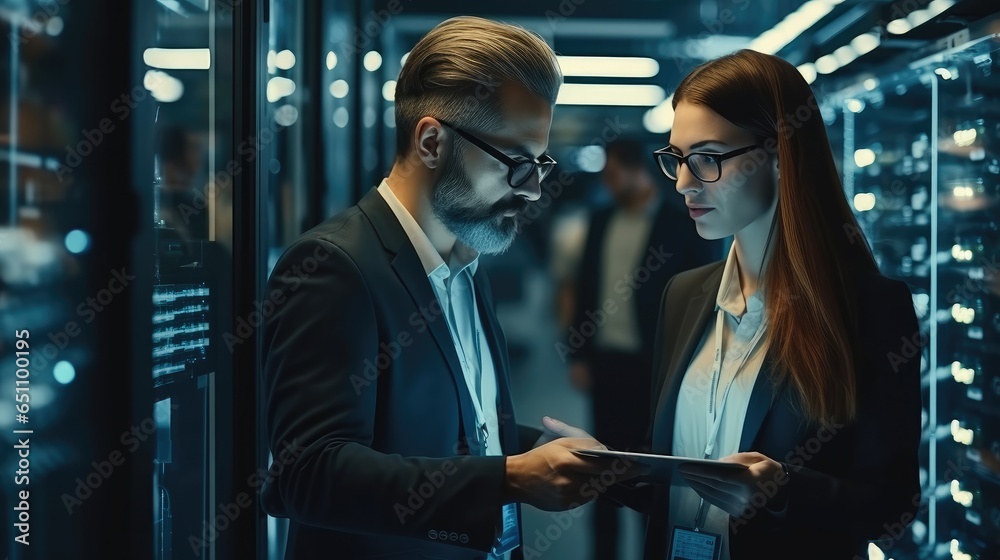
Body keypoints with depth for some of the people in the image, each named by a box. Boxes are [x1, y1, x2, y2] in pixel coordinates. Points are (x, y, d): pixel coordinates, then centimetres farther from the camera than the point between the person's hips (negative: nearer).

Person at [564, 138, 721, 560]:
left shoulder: (683, 227, -7)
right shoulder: (600, 222, 9)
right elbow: (585, 287, 12)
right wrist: (579, 354, 6)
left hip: (654, 366, -5)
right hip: (605, 361, 5)